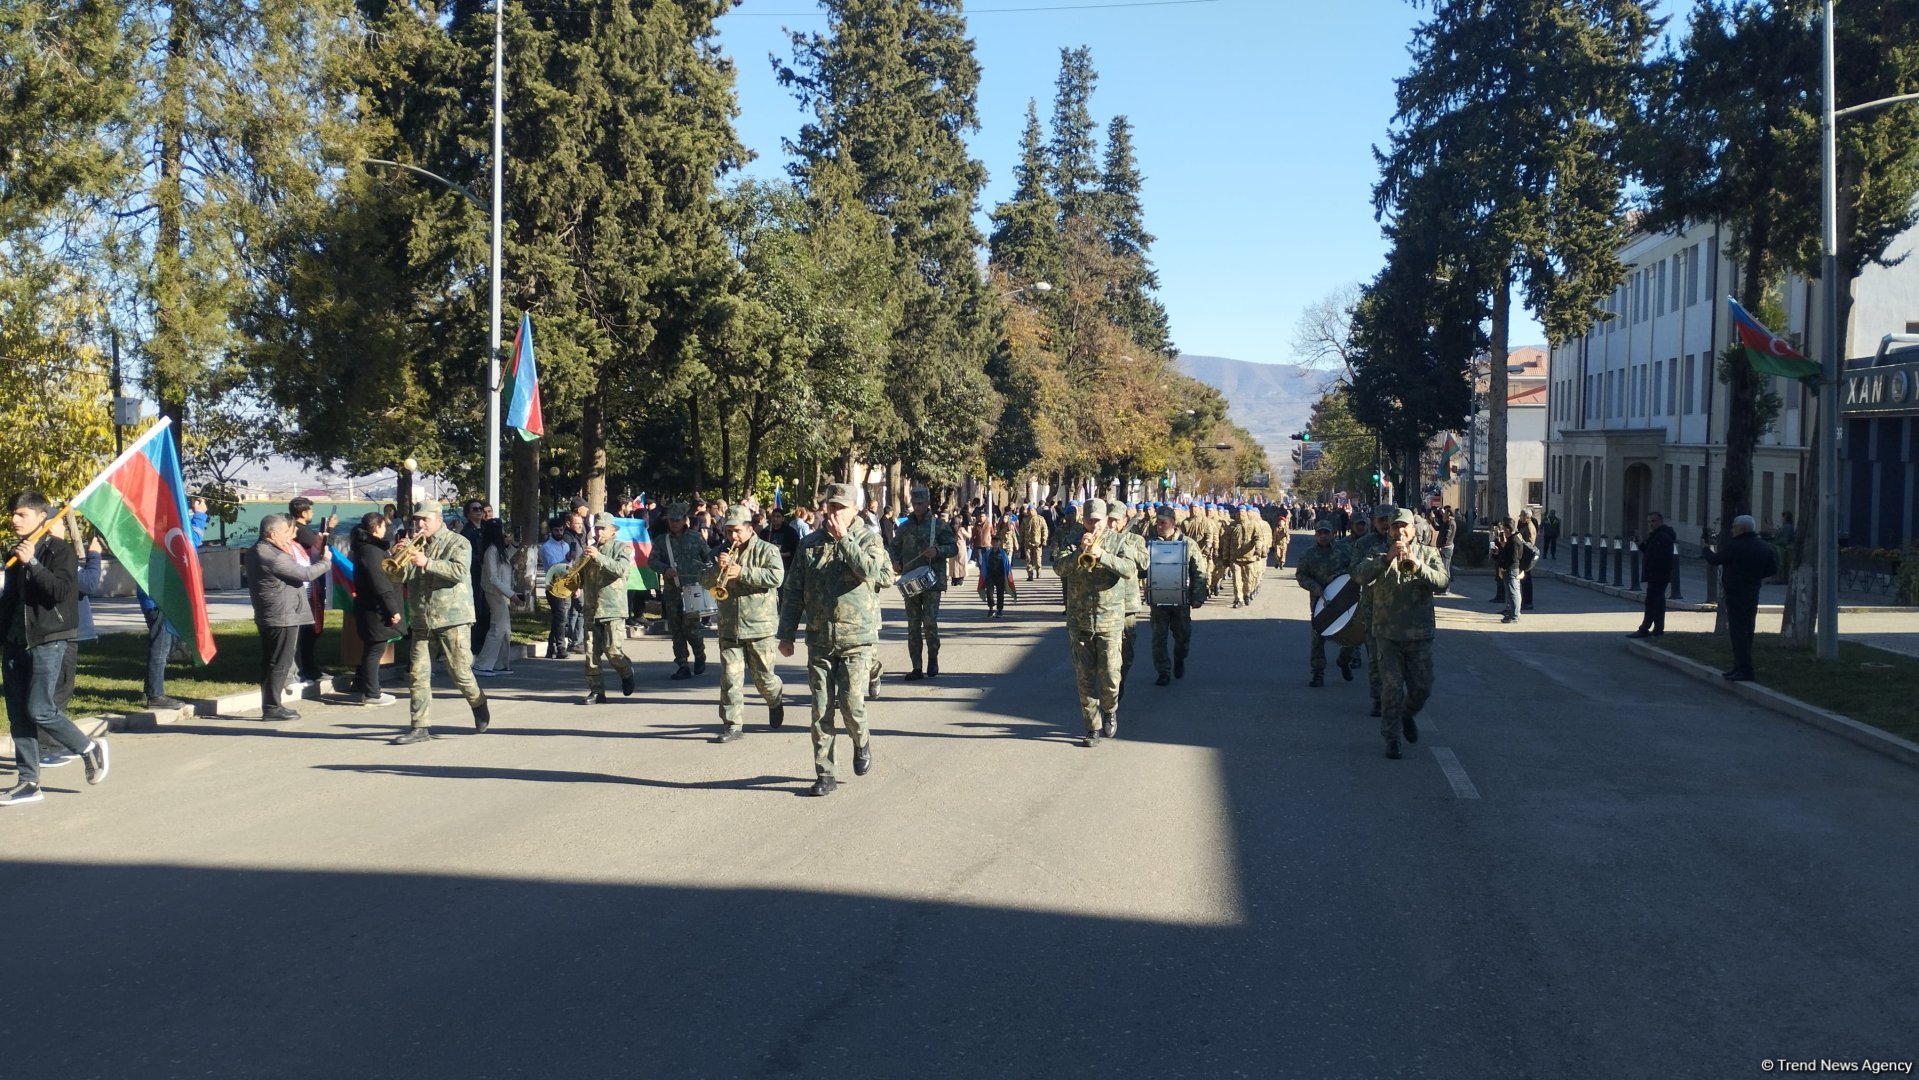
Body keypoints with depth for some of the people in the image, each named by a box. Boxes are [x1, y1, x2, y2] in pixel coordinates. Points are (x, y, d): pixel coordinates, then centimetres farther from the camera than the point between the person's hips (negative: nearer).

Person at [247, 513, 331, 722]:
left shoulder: (256, 553, 12)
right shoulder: (272, 556, -21)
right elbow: (305, 573, -20)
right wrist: (326, 561, -4)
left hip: (266, 616, 10)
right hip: (283, 616, -10)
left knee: (269, 662, 14)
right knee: (280, 663, -4)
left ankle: (270, 705, 20)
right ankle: (273, 707, -1)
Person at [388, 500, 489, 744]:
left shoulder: (456, 543, -1)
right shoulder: (414, 545, 15)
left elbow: (460, 571, -19)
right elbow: (398, 578, 9)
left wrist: (427, 563, -26)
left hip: (452, 618, -5)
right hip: (422, 621, 5)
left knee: (460, 671, -2)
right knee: (417, 674, 0)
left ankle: (479, 706, 24)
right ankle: (419, 726, 4)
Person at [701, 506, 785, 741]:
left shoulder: (766, 550, -2)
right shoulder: (723, 552, 14)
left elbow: (776, 577, -19)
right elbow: (704, 581, 8)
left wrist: (742, 572, -22)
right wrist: (718, 568, -13)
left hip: (759, 626, -4)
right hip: (729, 627, 4)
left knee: (763, 677, 5)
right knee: (730, 678, -3)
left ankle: (776, 700, 37)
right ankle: (732, 724, 2)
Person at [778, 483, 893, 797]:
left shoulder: (867, 539, -1)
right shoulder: (810, 544, 8)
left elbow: (880, 575, -21)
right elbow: (792, 592, 11)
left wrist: (845, 540, -18)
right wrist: (786, 634, 7)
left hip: (857, 638, -3)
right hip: (819, 639, 3)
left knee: (851, 704, -11)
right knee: (821, 711, 3)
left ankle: (861, 742, 21)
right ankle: (825, 774, 11)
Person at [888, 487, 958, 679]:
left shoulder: (939, 525, 1)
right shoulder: (905, 526, 11)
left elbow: (953, 548, -1)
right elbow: (895, 547, 21)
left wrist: (937, 551, -19)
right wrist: (895, 561, 1)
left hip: (932, 581, -4)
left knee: (930, 622, -9)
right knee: (913, 625, 3)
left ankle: (933, 660, 12)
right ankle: (917, 668, 7)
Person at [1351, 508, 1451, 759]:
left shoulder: (1427, 553, 5)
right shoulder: (1379, 552, 3)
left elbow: (1443, 581, -11)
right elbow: (1360, 575, -16)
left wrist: (1417, 565, -26)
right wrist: (1388, 558, -27)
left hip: (1420, 633, 1)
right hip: (1387, 633, -1)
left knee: (1421, 689, 9)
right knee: (1391, 689, -1)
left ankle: (1408, 715, 39)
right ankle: (1391, 738, 10)